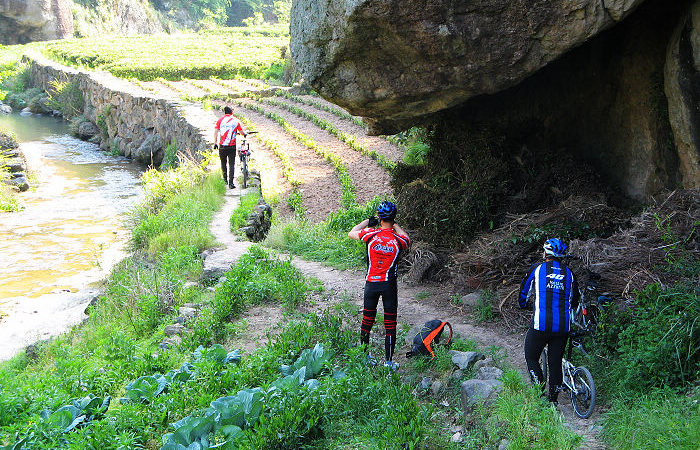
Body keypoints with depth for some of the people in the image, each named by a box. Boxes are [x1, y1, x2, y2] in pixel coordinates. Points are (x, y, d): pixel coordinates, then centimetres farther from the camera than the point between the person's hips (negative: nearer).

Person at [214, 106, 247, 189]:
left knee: (223, 163, 19)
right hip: (232, 146, -1)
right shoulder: (236, 121, 1)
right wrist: (245, 134, 28)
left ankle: (225, 179, 28)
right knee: (231, 164, 2)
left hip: (222, 146, 1)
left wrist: (215, 143, 3)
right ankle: (231, 183, -7)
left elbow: (215, 131, -1)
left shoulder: (220, 120, 4)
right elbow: (241, 132, 5)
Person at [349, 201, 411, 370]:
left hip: (371, 283, 1)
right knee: (390, 323, 4)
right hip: (389, 285, -1)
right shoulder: (399, 240, -10)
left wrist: (368, 222, 19)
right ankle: (389, 361, 7)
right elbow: (407, 240, 16)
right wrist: (395, 225, 22)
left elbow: (351, 233, 9)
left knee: (367, 319, 15)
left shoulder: (371, 234, -10)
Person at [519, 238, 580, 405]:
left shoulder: (537, 268, 2)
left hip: (541, 325, -3)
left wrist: (524, 306, 33)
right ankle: (553, 399, 17)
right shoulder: (568, 272, 11)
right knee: (555, 362, 13)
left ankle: (540, 393, 1)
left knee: (531, 359, 12)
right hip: (563, 327, 3)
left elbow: (524, 292, 11)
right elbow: (575, 300, 22)